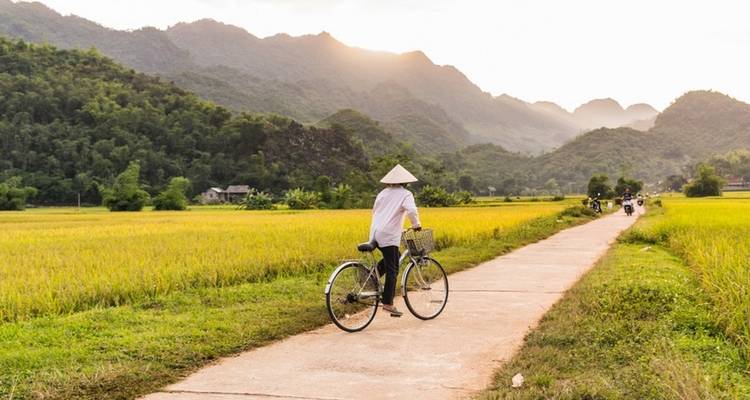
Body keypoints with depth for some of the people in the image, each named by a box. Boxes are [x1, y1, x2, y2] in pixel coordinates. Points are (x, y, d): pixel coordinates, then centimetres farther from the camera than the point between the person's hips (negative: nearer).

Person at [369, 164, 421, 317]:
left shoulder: (383, 193, 17)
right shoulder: (405, 194, -1)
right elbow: (412, 211, -18)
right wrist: (416, 225, -2)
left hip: (375, 234, 7)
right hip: (389, 236, -7)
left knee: (392, 259, 27)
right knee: (392, 269, -1)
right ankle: (388, 303, -2)